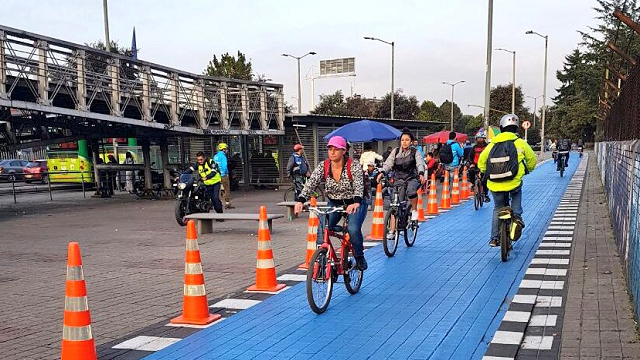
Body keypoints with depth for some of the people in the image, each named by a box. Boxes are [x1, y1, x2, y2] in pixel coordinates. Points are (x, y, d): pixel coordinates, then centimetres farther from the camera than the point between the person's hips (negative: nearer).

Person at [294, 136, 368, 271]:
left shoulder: (354, 166, -18)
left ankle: (359, 257, 0)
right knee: (321, 230, -17)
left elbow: (359, 186, -31)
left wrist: (356, 202, -51)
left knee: (353, 229, -27)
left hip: (354, 204, -3)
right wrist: (301, 200, -37)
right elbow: (311, 183, -19)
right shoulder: (323, 166, -8)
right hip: (333, 204, 4)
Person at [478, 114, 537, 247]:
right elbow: (532, 159, 12)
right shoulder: (520, 143, 1)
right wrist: (527, 170, 33)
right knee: (517, 193, 34)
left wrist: (487, 172, 31)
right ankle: (517, 216, 14)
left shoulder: (492, 144, 6)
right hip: (514, 183, -2)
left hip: (495, 186, 2)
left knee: (497, 209, 22)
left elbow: (481, 163, 12)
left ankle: (494, 238, 24)